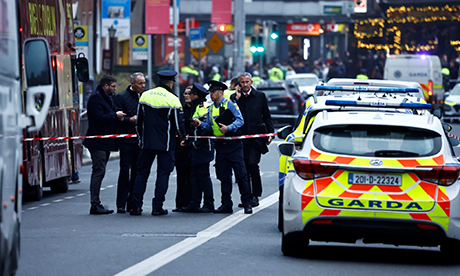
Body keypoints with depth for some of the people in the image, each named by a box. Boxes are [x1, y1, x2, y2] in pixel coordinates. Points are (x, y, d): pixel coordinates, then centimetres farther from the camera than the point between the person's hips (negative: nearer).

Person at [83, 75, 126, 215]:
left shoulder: (106, 98, 20)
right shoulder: (95, 98, -12)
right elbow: (99, 117, -22)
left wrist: (119, 116, 4)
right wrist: (115, 115, -12)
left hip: (105, 142, 10)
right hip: (98, 142, -10)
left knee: (99, 172, 11)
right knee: (99, 172, -11)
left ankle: (96, 204, 13)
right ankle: (95, 205, -10)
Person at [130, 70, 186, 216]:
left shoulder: (145, 95, 4)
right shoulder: (172, 99, -9)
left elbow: (139, 120, 10)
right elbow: (178, 123, -7)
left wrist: (140, 139, 20)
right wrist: (183, 136, 12)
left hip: (147, 142, 3)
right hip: (165, 143, -3)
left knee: (142, 172, 8)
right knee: (163, 173, 3)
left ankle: (136, 206, 3)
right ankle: (157, 207, 0)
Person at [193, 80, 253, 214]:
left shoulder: (230, 104, -4)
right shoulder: (211, 109, 15)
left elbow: (240, 120, -10)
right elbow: (209, 126, 17)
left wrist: (228, 128, -22)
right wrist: (201, 124, -1)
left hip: (233, 144, -6)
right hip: (220, 145, 6)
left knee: (240, 174, -6)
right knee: (223, 176, 6)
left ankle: (247, 203, -2)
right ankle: (226, 205, 11)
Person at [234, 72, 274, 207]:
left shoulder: (260, 96, 7)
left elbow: (266, 116, 11)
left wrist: (270, 133, 4)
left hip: (256, 137, -2)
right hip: (241, 138, 2)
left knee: (252, 164, -14)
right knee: (243, 168, 3)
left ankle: (255, 196, -5)